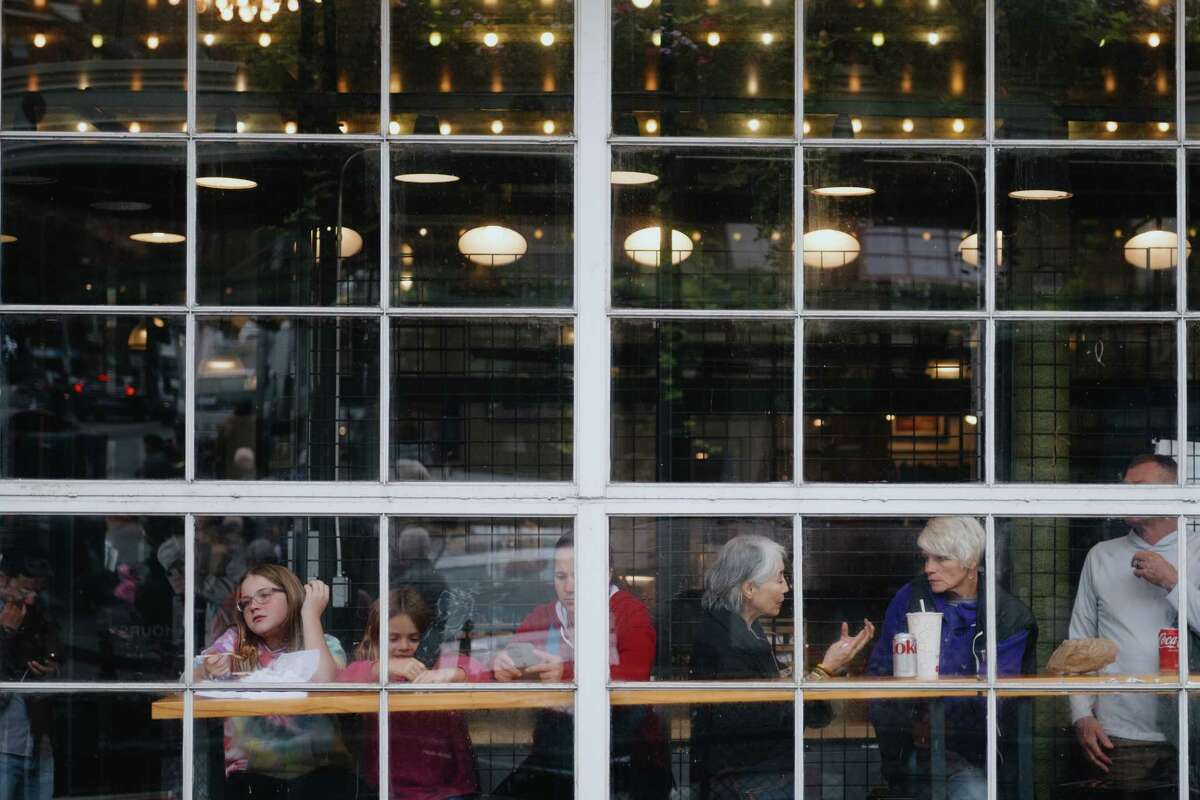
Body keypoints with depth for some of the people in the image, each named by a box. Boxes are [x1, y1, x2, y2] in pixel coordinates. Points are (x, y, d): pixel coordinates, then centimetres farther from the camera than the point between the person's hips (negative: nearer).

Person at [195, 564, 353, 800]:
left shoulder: (325, 646, 2)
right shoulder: (235, 642, 6)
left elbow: (324, 688, -19)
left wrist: (310, 614, -13)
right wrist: (205, 672, -24)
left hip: (316, 770, -1)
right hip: (250, 773, 1)